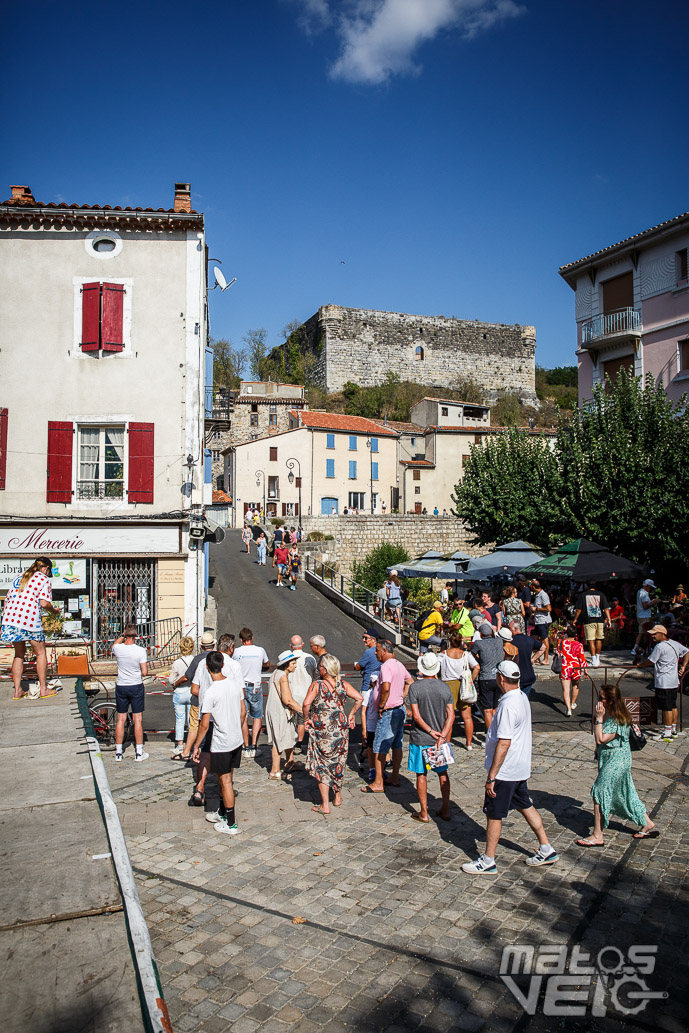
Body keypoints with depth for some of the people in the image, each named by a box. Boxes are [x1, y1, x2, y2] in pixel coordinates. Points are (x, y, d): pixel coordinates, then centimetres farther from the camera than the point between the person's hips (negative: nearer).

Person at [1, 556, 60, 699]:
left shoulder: (19, 578, 22)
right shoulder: (44, 579, 2)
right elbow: (44, 603, -9)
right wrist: (54, 610, 10)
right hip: (29, 619, -6)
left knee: (19, 654, 18)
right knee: (40, 653, 10)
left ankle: (17, 690, 17)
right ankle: (43, 689, 13)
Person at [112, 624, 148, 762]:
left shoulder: (118, 648, -8)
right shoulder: (140, 650, -15)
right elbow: (144, 672, -15)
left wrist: (122, 635, 17)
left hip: (121, 687, 3)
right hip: (136, 687, -2)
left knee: (120, 720, 11)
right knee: (138, 720, 5)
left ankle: (118, 752, 17)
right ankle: (139, 752, 9)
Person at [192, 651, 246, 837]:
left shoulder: (210, 692, -21)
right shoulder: (236, 683, -3)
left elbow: (204, 725, -16)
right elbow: (243, 712, 7)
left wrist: (196, 746, -3)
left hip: (221, 744, -6)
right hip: (237, 740, 6)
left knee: (225, 781, 5)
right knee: (226, 779, 21)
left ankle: (231, 824, 14)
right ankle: (223, 813, 36)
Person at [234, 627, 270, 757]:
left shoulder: (237, 651, -4)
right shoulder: (260, 650, -3)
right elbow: (267, 666, 13)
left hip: (241, 687, 1)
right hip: (255, 687, -1)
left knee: (243, 717, 9)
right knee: (257, 717, 10)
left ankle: (246, 747, 11)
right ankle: (254, 745, 1)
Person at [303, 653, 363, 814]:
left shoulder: (317, 685, -11)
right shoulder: (344, 685, 0)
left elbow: (306, 704, -23)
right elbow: (359, 698, -9)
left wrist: (306, 719, -9)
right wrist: (351, 715, 0)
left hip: (321, 730, -4)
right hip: (340, 728, 4)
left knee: (322, 765, 7)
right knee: (338, 762, 21)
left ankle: (325, 805, 8)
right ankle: (337, 797, 34)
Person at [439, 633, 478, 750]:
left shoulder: (443, 654, -1)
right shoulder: (466, 654, 0)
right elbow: (476, 667, -11)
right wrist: (471, 681, -1)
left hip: (448, 685, -1)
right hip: (463, 686, 1)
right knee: (467, 717, 10)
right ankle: (469, 744, 17)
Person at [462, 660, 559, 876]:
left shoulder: (508, 705, -26)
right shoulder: (522, 698, 5)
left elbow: (504, 743, -27)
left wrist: (491, 777, -22)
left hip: (505, 770, -9)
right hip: (520, 768, 9)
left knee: (494, 815, 3)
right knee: (525, 806, 22)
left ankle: (488, 861, 15)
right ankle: (546, 850, 31)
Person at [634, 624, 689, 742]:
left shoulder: (660, 646, -17)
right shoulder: (675, 644, 9)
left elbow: (650, 661, -12)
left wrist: (639, 664, 6)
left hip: (664, 683, -9)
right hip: (674, 681, 9)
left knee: (667, 708, -4)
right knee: (673, 706, 16)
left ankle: (667, 734, 0)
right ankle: (673, 730, 24)